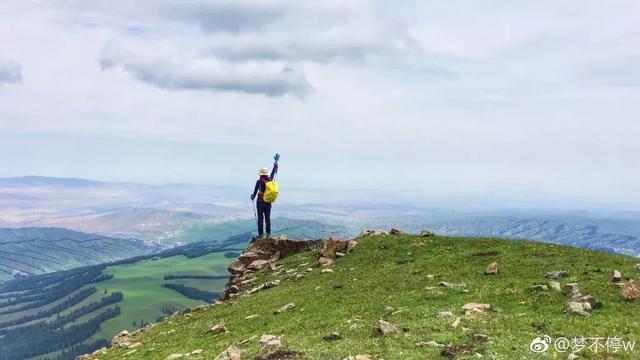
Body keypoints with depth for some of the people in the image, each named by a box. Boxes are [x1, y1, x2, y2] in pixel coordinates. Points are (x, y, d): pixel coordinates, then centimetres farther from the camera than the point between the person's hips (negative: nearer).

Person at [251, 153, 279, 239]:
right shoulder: (270, 180, -3)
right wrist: (276, 162, 19)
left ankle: (260, 234, 2)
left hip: (260, 201, -4)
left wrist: (253, 197, 15)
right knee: (268, 218, 10)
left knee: (260, 218, 1)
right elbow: (273, 172, 10)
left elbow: (255, 191, -6)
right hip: (268, 202, 4)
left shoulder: (259, 181, -15)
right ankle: (268, 234, 9)